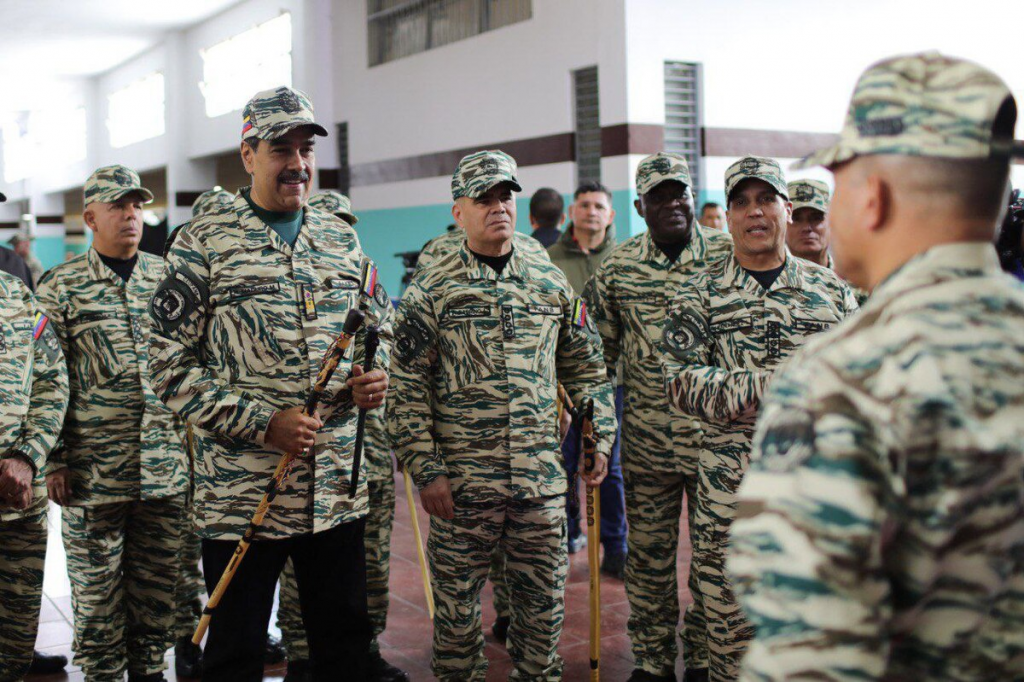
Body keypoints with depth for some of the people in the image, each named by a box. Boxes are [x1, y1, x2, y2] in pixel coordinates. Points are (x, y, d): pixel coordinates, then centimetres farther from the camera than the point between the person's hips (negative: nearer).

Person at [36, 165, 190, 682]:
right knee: (97, 591, 5)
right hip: (92, 471, -3)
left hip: (166, 466, 3)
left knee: (157, 587, 11)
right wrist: (54, 460, -5)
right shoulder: (60, 287, 1)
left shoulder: (167, 278, 10)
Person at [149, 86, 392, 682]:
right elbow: (173, 366, -7)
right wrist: (262, 423, -16)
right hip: (240, 495, -4)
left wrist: (375, 376, -3)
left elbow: (381, 325, 20)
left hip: (339, 492, 4)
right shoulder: (205, 243, -4)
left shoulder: (341, 239, 10)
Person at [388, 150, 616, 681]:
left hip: (542, 479, 3)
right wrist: (425, 470, -10)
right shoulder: (430, 292, -3)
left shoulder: (552, 284, 8)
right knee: (456, 603, 9)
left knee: (544, 600, 12)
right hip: (461, 482, -2)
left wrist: (600, 439, 8)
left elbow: (586, 370, 15)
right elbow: (408, 391, -4)